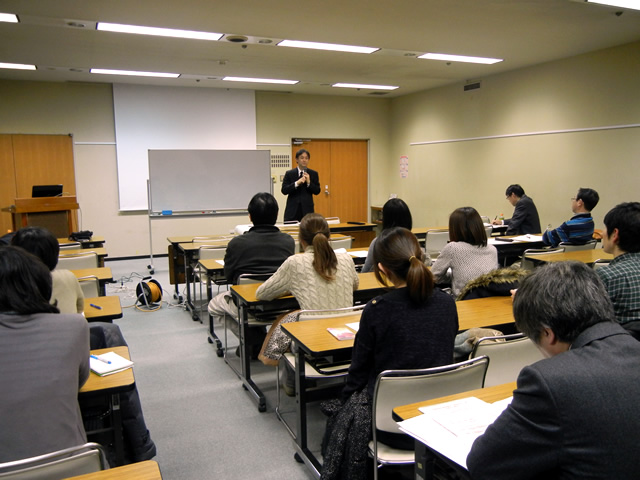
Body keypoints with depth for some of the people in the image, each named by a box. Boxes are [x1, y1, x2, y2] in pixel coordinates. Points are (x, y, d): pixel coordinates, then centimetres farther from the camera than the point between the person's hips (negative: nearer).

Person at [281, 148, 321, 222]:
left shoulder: (313, 174, 8)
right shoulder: (289, 173, 5)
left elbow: (317, 191, 4)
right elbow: (284, 191, -3)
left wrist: (309, 182, -13)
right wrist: (297, 183, -16)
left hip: (307, 209, 1)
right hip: (292, 209, 0)